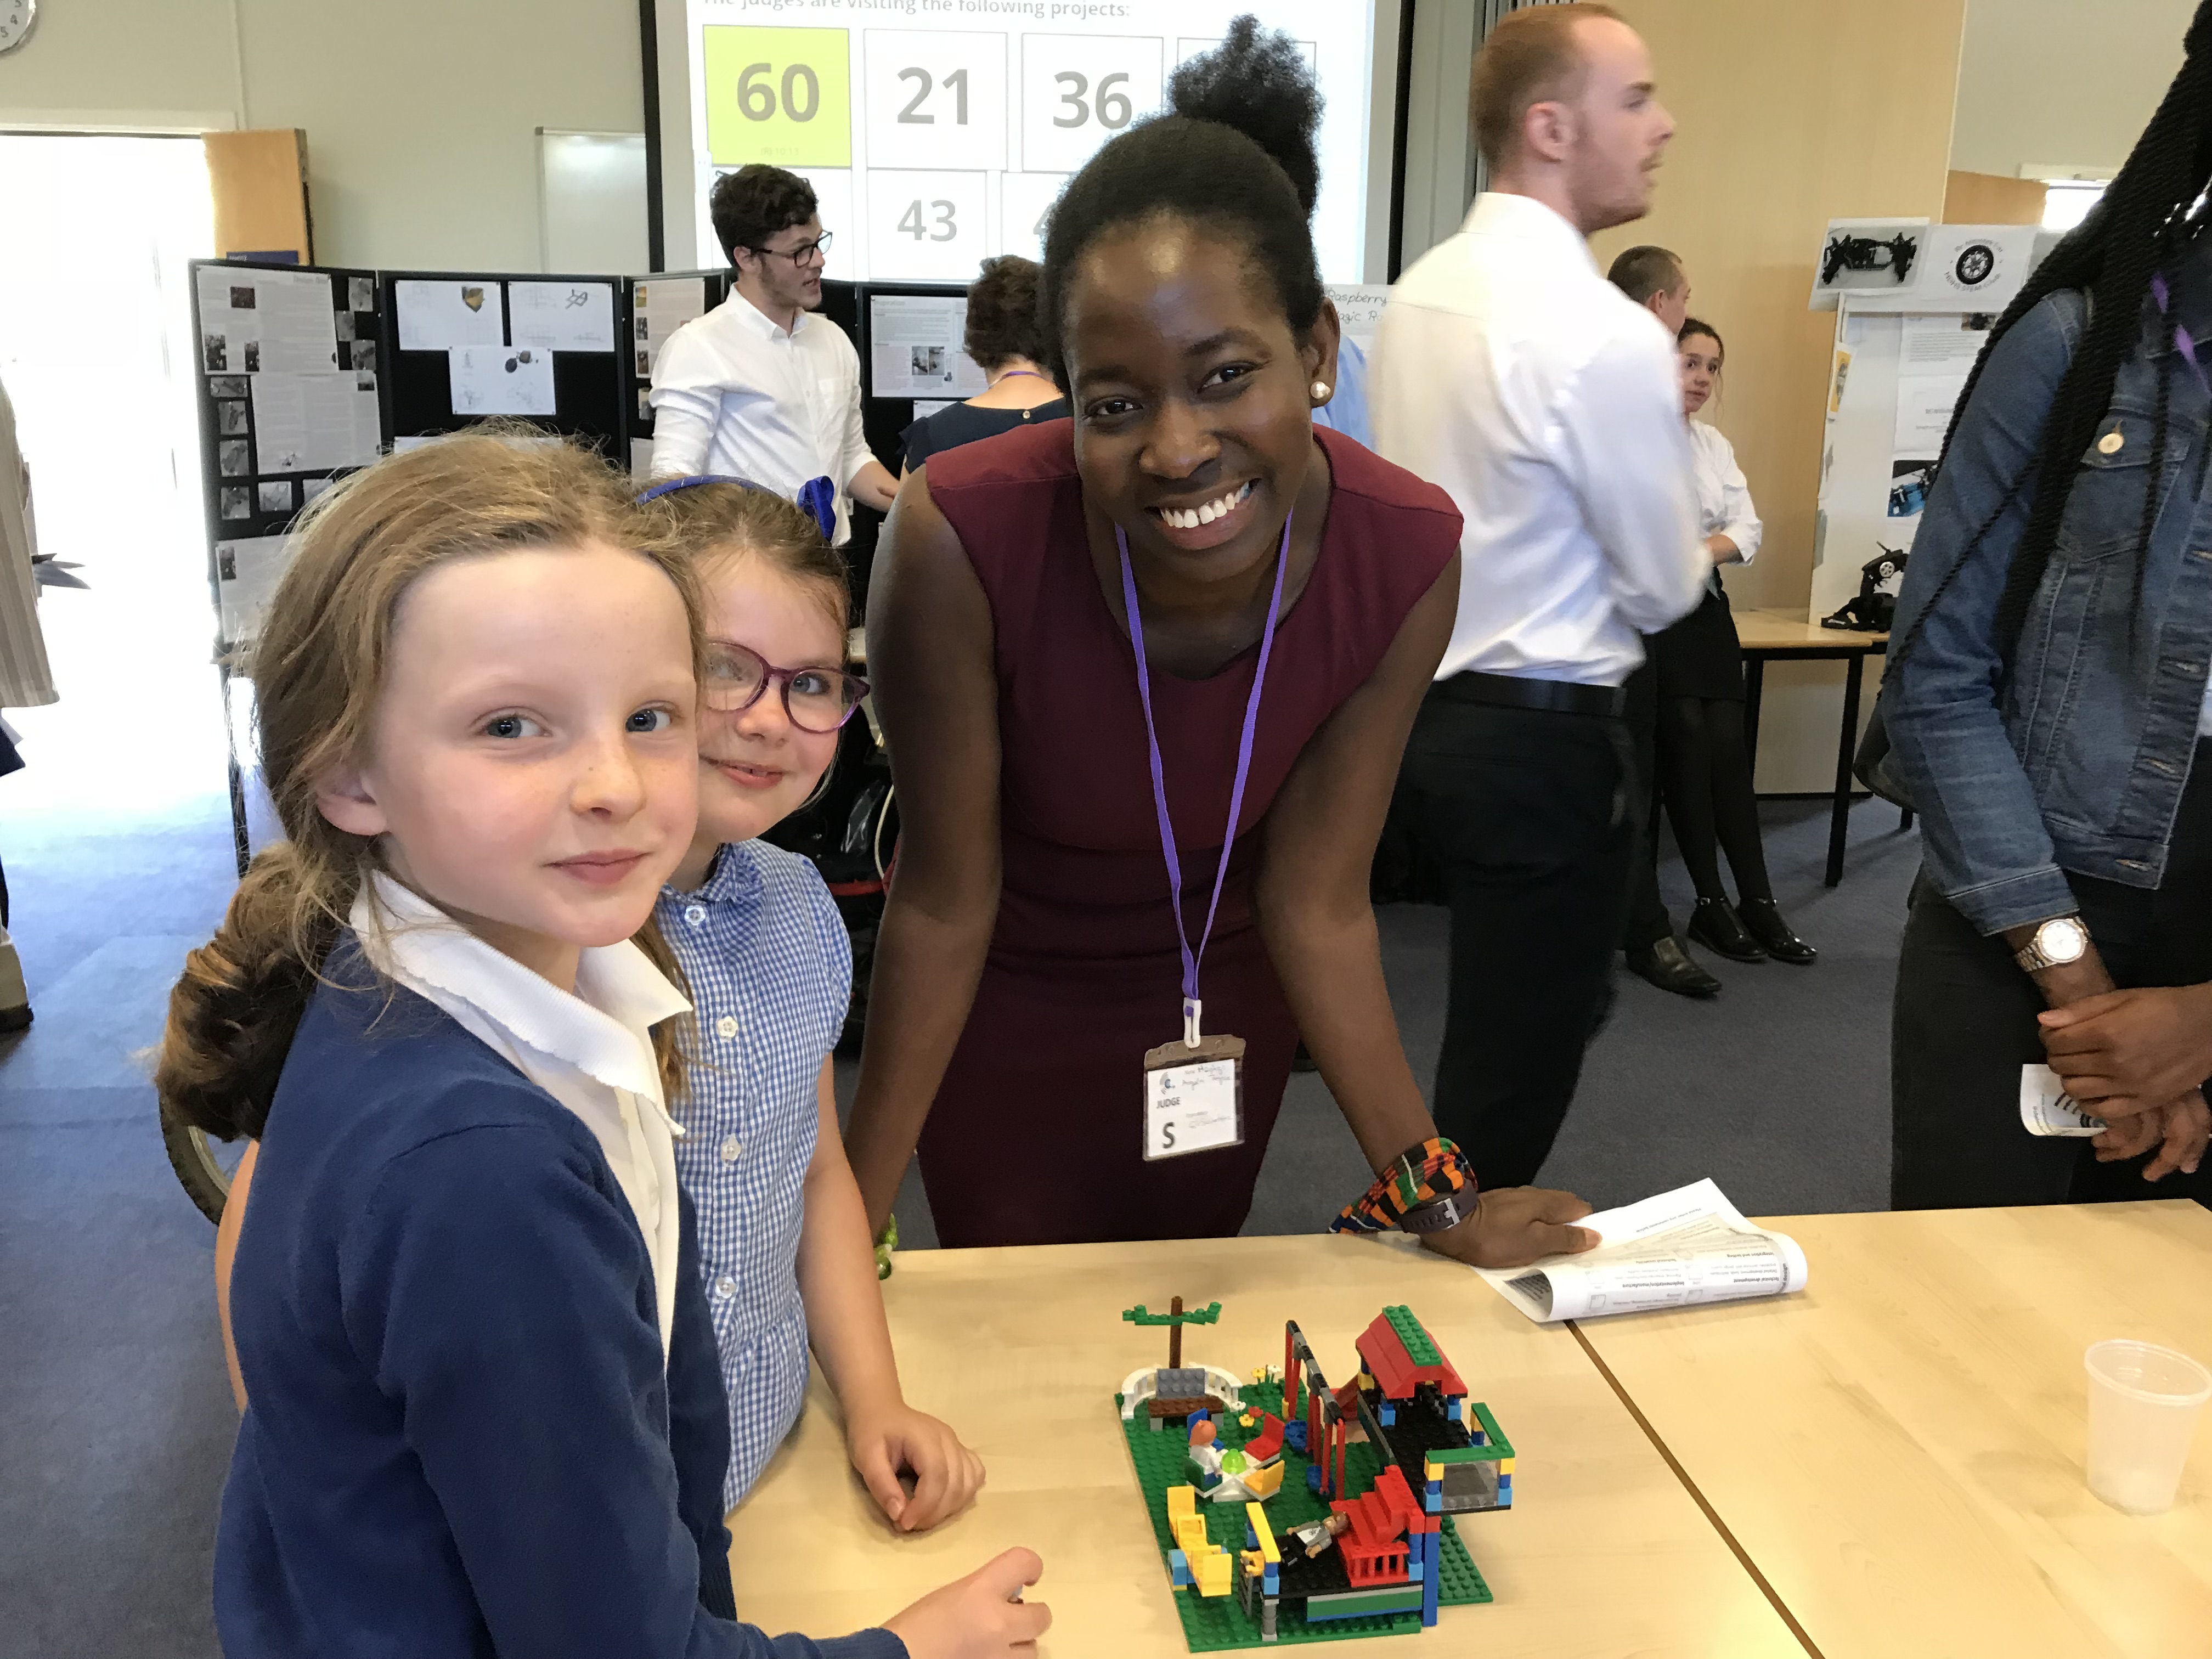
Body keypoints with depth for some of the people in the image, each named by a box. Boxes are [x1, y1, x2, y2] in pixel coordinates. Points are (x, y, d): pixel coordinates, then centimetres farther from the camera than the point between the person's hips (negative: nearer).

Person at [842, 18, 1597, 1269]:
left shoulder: (1404, 556, -25)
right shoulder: (964, 538, -33)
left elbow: (1319, 904, -15)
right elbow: (944, 900, -21)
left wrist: (1438, 1197, -13)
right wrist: (854, 1214, -16)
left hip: (1225, 1000, 2)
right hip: (1004, 1004, -2)